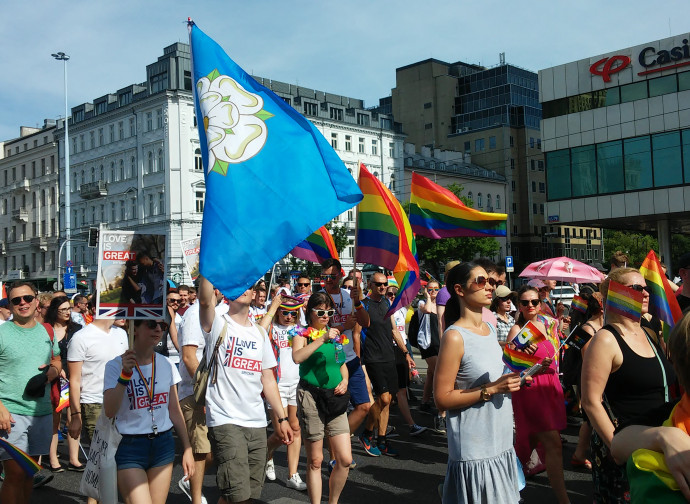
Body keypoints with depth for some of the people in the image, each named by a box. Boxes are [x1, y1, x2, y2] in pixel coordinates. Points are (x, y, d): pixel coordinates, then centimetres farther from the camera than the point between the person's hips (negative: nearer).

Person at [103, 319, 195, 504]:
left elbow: (174, 410, 10)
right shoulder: (115, 366, -6)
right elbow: (109, 412, -16)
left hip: (163, 445, 4)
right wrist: (125, 375, -23)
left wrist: (187, 449, 8)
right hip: (129, 446, -4)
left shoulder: (166, 365, 6)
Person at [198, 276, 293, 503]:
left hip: (257, 424, 6)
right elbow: (205, 300, -23)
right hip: (225, 422, -6)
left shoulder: (260, 333, 15)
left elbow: (268, 378, 15)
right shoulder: (218, 325, -1)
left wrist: (282, 417, 11)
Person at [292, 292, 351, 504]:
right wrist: (322, 339, -29)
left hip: (335, 399, 5)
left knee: (345, 459, 1)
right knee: (315, 461, 3)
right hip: (311, 397, -5)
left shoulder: (336, 335, 12)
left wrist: (344, 381, 4)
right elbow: (297, 357, -26)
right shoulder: (302, 335, -4)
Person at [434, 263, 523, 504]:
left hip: (501, 444, 8)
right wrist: (492, 389, -20)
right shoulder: (455, 337, -15)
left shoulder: (490, 328, 8)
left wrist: (511, 380, 4)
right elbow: (443, 398, -17)